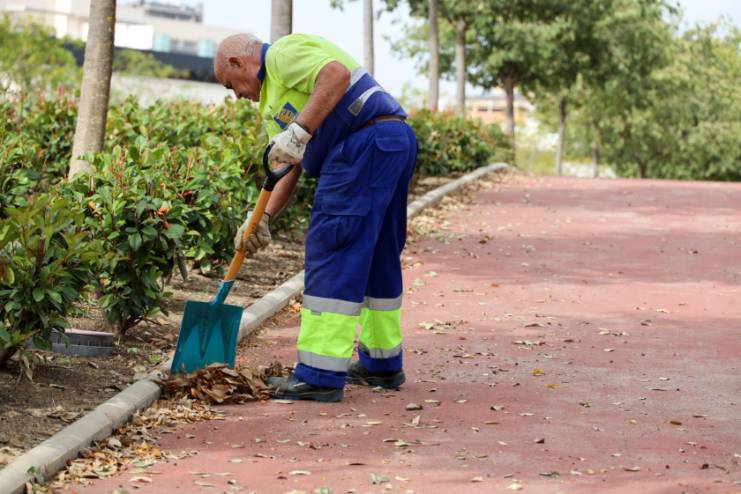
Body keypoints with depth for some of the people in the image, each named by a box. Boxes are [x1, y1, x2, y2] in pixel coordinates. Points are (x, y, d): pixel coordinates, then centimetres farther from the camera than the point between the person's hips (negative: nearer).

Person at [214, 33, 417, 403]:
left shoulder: (283, 53, -1)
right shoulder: (273, 97, 28)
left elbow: (337, 74, -21)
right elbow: (287, 168, 20)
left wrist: (300, 130, -24)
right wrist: (264, 216, 6)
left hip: (364, 144, -11)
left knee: (332, 257, -9)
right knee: (376, 257, 19)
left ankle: (321, 376, -10)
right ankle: (381, 363, 30)